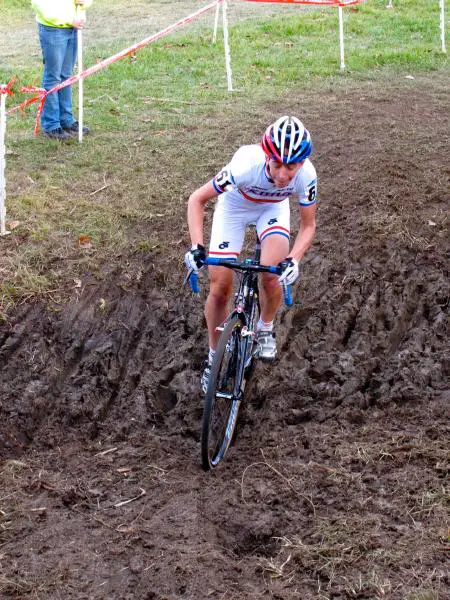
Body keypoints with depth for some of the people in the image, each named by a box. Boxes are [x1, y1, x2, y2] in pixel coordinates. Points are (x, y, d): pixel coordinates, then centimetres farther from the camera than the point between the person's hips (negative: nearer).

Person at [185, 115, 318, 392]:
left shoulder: (306, 175, -34)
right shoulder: (246, 166, -41)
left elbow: (308, 226, -19)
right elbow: (197, 200, -28)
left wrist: (293, 260, -37)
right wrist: (197, 246, -40)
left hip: (272, 208, 1)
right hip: (235, 207, -1)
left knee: (273, 275, -22)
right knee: (220, 289, -4)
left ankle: (265, 328, 10)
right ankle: (215, 356, 19)